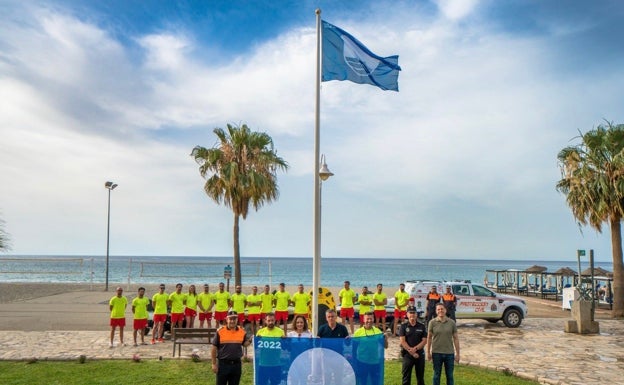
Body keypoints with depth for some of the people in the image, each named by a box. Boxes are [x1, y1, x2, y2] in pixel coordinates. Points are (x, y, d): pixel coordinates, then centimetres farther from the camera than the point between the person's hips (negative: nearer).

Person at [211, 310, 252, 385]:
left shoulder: (242, 331, 0)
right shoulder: (220, 331, -8)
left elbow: (244, 344, 13)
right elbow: (214, 349, -3)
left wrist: (250, 340, -8)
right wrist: (214, 364, -4)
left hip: (237, 364, 3)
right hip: (223, 364, -3)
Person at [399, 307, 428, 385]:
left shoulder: (422, 327, 5)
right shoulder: (403, 327, 0)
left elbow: (424, 341, -1)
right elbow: (402, 341, -7)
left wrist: (415, 348, -16)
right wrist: (411, 352, -13)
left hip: (420, 354, 2)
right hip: (407, 355, -2)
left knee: (420, 377, 10)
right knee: (406, 377, 2)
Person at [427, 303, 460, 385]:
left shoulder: (452, 322, -1)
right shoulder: (432, 322, -4)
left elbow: (455, 338, 2)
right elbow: (429, 338, 2)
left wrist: (457, 354, 1)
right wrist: (428, 352, 1)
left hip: (449, 353, 1)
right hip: (436, 353, -1)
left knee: (450, 375, 10)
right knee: (437, 375, 10)